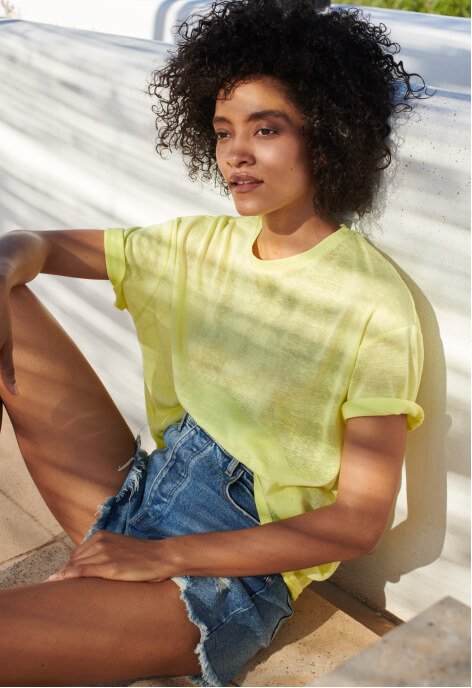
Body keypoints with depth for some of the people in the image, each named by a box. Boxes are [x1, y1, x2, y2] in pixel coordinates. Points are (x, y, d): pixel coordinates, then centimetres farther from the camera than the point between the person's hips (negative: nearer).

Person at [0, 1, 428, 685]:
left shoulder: (374, 302, -15)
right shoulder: (203, 243, 3)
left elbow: (362, 519, -15)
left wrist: (163, 557, -17)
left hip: (234, 572, -6)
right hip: (139, 494, 7)